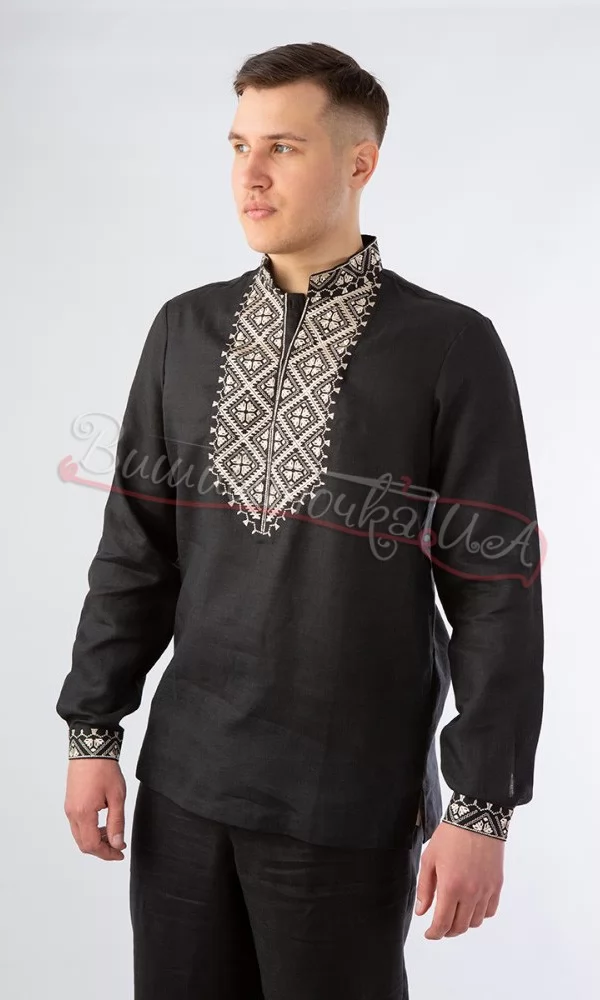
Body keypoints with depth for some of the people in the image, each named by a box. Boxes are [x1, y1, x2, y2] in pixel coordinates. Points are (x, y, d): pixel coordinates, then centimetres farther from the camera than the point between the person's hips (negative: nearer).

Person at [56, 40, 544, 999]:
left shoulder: (450, 349, -9)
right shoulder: (186, 329, 4)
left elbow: (497, 588, -9)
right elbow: (135, 545, 8)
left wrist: (483, 809, -10)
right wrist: (93, 731, 6)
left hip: (352, 801, -3)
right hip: (183, 779, 4)